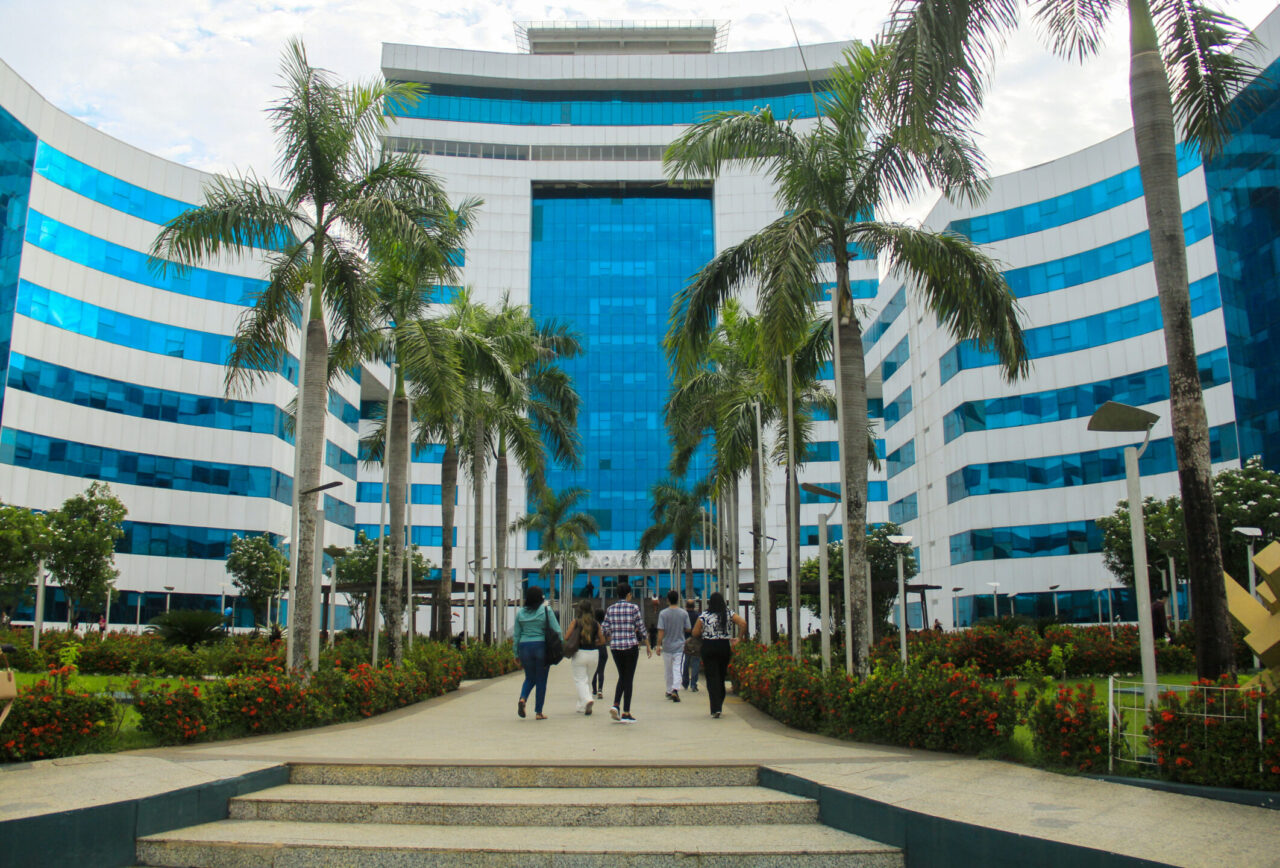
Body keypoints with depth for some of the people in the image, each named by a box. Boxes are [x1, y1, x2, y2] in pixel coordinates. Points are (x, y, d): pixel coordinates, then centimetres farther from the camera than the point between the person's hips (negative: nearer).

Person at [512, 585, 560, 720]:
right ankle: (539, 712, 9)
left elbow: (516, 635, 8)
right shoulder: (546, 610, -4)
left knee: (530, 678, 18)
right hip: (542, 647, -3)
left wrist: (516, 654, 14)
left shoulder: (520, 612, 5)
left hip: (524, 647, 3)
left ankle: (522, 698, -9)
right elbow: (556, 630, -7)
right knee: (541, 680, 7)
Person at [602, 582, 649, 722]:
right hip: (631, 646, -4)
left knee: (622, 676, 19)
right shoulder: (634, 608, -6)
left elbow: (606, 630, 5)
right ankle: (626, 713, 5)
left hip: (615, 647, 4)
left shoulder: (610, 609, 4)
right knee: (628, 679, 4)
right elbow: (641, 629, -4)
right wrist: (648, 646, 6)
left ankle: (616, 705, 2)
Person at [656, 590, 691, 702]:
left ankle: (669, 691, 25)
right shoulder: (684, 613, -4)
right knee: (678, 669, -3)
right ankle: (675, 690, -21)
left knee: (668, 670, 13)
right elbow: (688, 629, 2)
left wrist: (658, 645, -5)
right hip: (679, 646, 0)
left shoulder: (663, 613, -8)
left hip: (666, 646, 0)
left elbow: (661, 631, -10)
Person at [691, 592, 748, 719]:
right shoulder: (729, 614, -1)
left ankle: (715, 708, -12)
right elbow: (743, 624, -9)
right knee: (722, 676, 16)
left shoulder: (704, 616, -6)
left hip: (708, 647, -2)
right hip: (724, 646, 3)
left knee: (712, 677, -1)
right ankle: (719, 706, 25)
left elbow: (695, 633, -4)